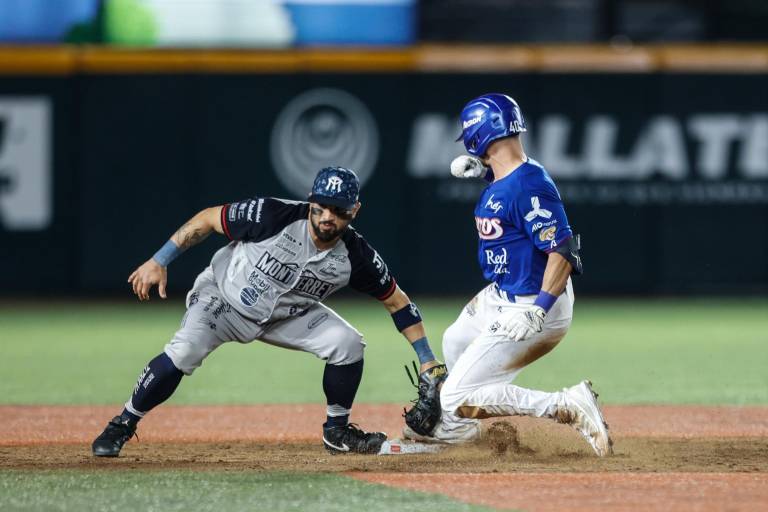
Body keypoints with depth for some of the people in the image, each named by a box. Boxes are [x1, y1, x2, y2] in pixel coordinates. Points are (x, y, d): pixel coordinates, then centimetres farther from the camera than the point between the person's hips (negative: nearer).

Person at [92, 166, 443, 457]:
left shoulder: (357, 257, -21)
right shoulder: (274, 217, -31)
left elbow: (396, 301, -6)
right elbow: (207, 219, -19)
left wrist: (426, 359, -8)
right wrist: (159, 262, -21)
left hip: (287, 315, 3)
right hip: (223, 297, -3)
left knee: (348, 344, -16)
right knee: (183, 354, -28)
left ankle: (337, 432, 6)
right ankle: (122, 426, -8)